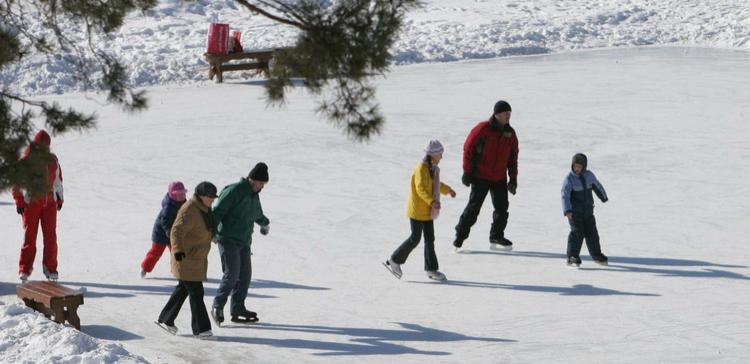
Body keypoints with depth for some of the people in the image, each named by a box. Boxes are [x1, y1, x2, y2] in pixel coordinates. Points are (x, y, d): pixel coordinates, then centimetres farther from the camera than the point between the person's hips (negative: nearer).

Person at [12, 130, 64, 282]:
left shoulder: (52, 160, 6)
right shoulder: (25, 161, -7)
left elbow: (58, 179, 18)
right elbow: (16, 183, -2)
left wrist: (59, 198, 17)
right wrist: (19, 202, -5)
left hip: (49, 202, 4)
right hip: (30, 203, -4)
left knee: (50, 237, 0)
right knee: (29, 237, -3)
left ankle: (50, 269, 8)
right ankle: (24, 271, 3)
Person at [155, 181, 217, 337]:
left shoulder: (205, 209, 5)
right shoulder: (189, 211, -25)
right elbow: (177, 232, -36)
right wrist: (178, 249, -51)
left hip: (198, 257, 10)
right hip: (186, 259, -10)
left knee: (183, 289, 17)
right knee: (196, 292, -7)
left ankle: (165, 319, 28)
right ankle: (200, 328, -1)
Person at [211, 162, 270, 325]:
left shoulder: (254, 195, 16)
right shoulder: (234, 191, -13)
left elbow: (257, 214, 39)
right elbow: (218, 211, -19)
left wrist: (264, 223, 57)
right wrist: (212, 230, -30)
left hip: (244, 241, 9)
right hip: (228, 239, -9)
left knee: (245, 274, 4)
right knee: (232, 273, -15)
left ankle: (238, 309, 10)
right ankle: (218, 307, -6)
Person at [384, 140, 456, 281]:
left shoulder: (432, 168, 10)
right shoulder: (421, 168, -20)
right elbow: (421, 188, -33)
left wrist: (447, 190, 41)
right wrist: (432, 201, -44)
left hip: (427, 210, 9)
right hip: (417, 210, -9)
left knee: (430, 239, 9)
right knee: (414, 239, -4)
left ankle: (431, 269, 14)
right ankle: (394, 260, 11)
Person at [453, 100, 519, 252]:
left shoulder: (510, 133, 3)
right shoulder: (483, 129, -14)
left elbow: (513, 157, 12)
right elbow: (468, 148, -9)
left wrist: (513, 178, 8)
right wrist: (467, 172, -9)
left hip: (500, 178, 5)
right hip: (481, 176, -5)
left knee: (502, 208, 3)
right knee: (474, 207, -5)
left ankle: (496, 238, 14)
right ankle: (459, 238, 2)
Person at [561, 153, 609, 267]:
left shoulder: (589, 175, 2)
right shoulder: (569, 179, -14)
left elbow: (597, 186, 21)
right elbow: (565, 195, -25)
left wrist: (604, 197, 35)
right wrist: (567, 210, -37)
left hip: (588, 211, 5)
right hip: (574, 211, -5)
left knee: (592, 232, 12)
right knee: (577, 232, -14)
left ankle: (597, 255, 28)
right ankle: (572, 257, -9)